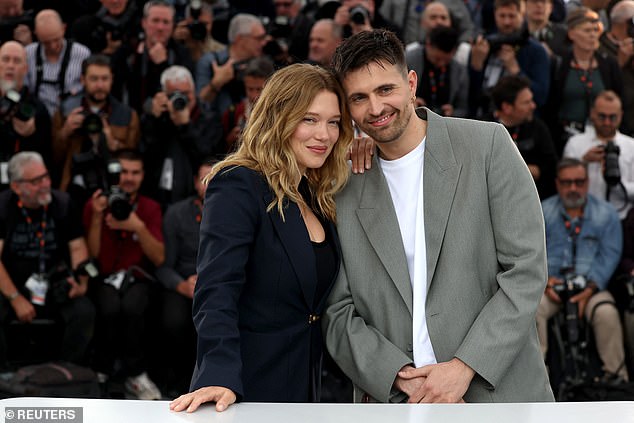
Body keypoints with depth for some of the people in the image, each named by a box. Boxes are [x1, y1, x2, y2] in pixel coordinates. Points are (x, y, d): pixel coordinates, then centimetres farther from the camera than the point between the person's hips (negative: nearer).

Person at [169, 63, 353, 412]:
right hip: (244, 389, -7)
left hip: (304, 384, 7)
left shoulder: (317, 197, 11)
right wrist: (220, 377, -34)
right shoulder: (238, 187, -12)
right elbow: (216, 293, -22)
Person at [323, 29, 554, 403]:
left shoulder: (489, 144, -2)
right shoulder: (346, 198, 7)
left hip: (498, 393, -2)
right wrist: (404, 377, -11)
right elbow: (339, 314, 5)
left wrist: (463, 368, -13)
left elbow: (527, 268, -7)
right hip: (393, 400, 2)